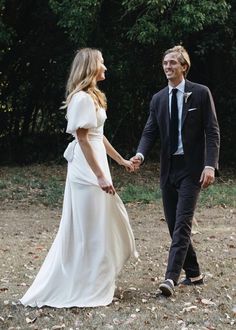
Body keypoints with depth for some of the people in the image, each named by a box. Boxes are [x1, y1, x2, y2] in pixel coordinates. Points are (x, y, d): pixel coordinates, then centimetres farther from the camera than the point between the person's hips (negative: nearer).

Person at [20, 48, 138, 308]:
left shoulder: (91, 96, 16)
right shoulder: (82, 98, -15)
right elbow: (83, 139, -19)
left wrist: (120, 160, 26)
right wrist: (100, 176, -21)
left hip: (94, 168, 10)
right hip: (87, 172, -10)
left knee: (109, 223, 15)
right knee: (91, 230, -3)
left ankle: (96, 282, 24)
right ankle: (88, 289, 7)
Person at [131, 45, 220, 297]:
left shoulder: (201, 93, -3)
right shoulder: (158, 99, 10)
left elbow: (212, 132, -6)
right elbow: (150, 132, 5)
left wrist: (210, 165, -17)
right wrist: (140, 155, -15)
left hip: (191, 168, -6)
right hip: (168, 169, 6)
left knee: (182, 223, -13)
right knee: (174, 225, 9)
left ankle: (171, 277, -18)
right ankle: (193, 274, 22)